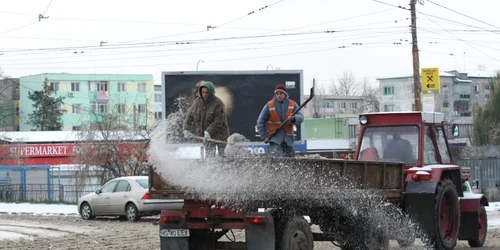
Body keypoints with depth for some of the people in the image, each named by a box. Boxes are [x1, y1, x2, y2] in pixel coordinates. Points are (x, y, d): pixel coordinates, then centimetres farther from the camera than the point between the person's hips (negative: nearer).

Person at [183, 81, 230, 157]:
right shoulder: (197, 102, 0)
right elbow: (190, 115, 10)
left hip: (219, 134, -3)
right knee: (209, 156, -6)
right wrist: (186, 129, -1)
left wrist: (208, 132, -29)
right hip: (206, 134, 3)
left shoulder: (218, 104, -16)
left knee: (223, 156, 1)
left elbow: (218, 122, -21)